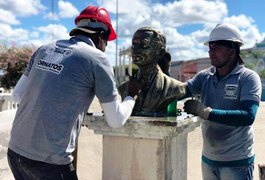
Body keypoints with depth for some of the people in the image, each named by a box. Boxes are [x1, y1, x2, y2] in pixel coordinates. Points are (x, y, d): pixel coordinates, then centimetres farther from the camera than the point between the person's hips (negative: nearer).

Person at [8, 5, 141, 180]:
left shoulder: (45, 49, 9)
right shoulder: (97, 59, -5)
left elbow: (18, 93, 17)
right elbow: (116, 121, -1)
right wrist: (132, 96, 16)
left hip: (15, 151, 6)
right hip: (50, 160, -6)